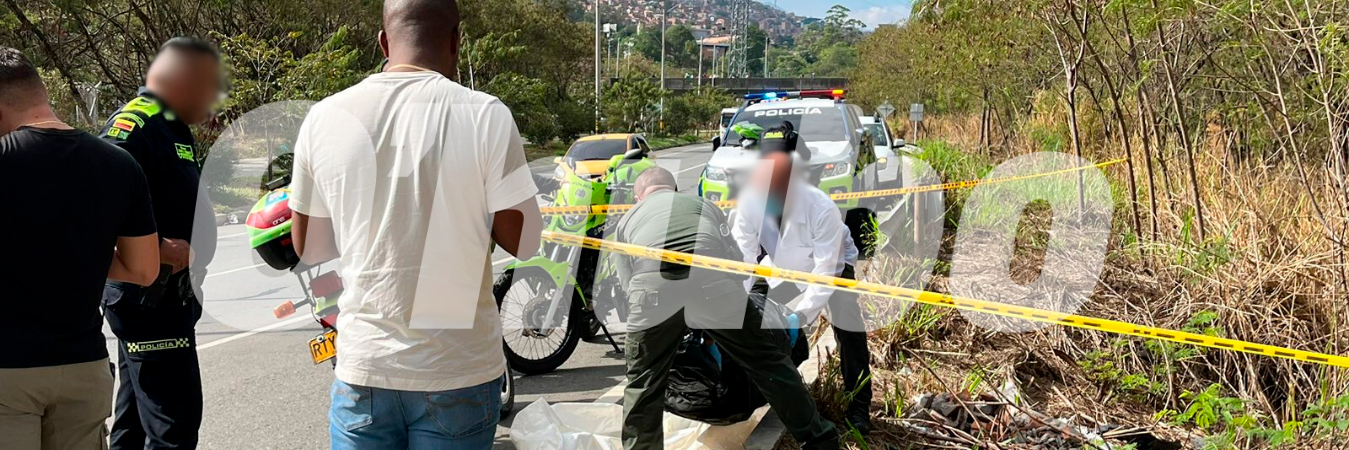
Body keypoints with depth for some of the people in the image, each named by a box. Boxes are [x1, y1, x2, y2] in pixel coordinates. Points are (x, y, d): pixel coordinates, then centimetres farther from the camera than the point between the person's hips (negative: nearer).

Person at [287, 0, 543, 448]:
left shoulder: (324, 117, -3)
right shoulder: (485, 115, -12)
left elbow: (309, 247, 7)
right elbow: (523, 241, -7)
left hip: (363, 367, 2)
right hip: (459, 373, -2)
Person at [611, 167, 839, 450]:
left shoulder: (626, 222, 34)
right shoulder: (703, 204, 37)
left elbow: (628, 286, 29)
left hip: (652, 287, -1)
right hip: (712, 279, 1)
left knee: (643, 385, 17)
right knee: (768, 362, 16)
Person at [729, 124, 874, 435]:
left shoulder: (822, 208, -40)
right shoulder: (749, 203, -31)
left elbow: (825, 269, -36)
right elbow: (741, 258, -28)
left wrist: (802, 315, -43)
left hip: (831, 262, -3)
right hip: (779, 266, 4)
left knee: (848, 327, -18)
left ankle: (859, 405, -4)